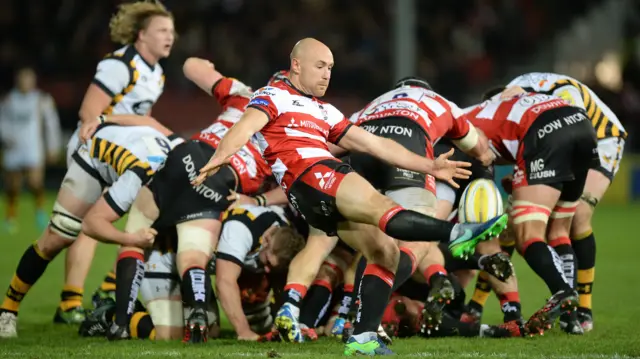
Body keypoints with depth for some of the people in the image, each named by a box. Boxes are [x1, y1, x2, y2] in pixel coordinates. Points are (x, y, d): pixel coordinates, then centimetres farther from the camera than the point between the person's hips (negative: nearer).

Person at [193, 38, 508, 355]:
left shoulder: (325, 112, 33)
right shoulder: (274, 97, 11)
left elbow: (375, 145, 31)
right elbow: (245, 128, -9)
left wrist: (429, 167, 24)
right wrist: (219, 158, -31)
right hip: (307, 176, -9)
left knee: (385, 252, -1)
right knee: (379, 207, -28)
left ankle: (364, 337, -6)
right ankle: (456, 234, -49)